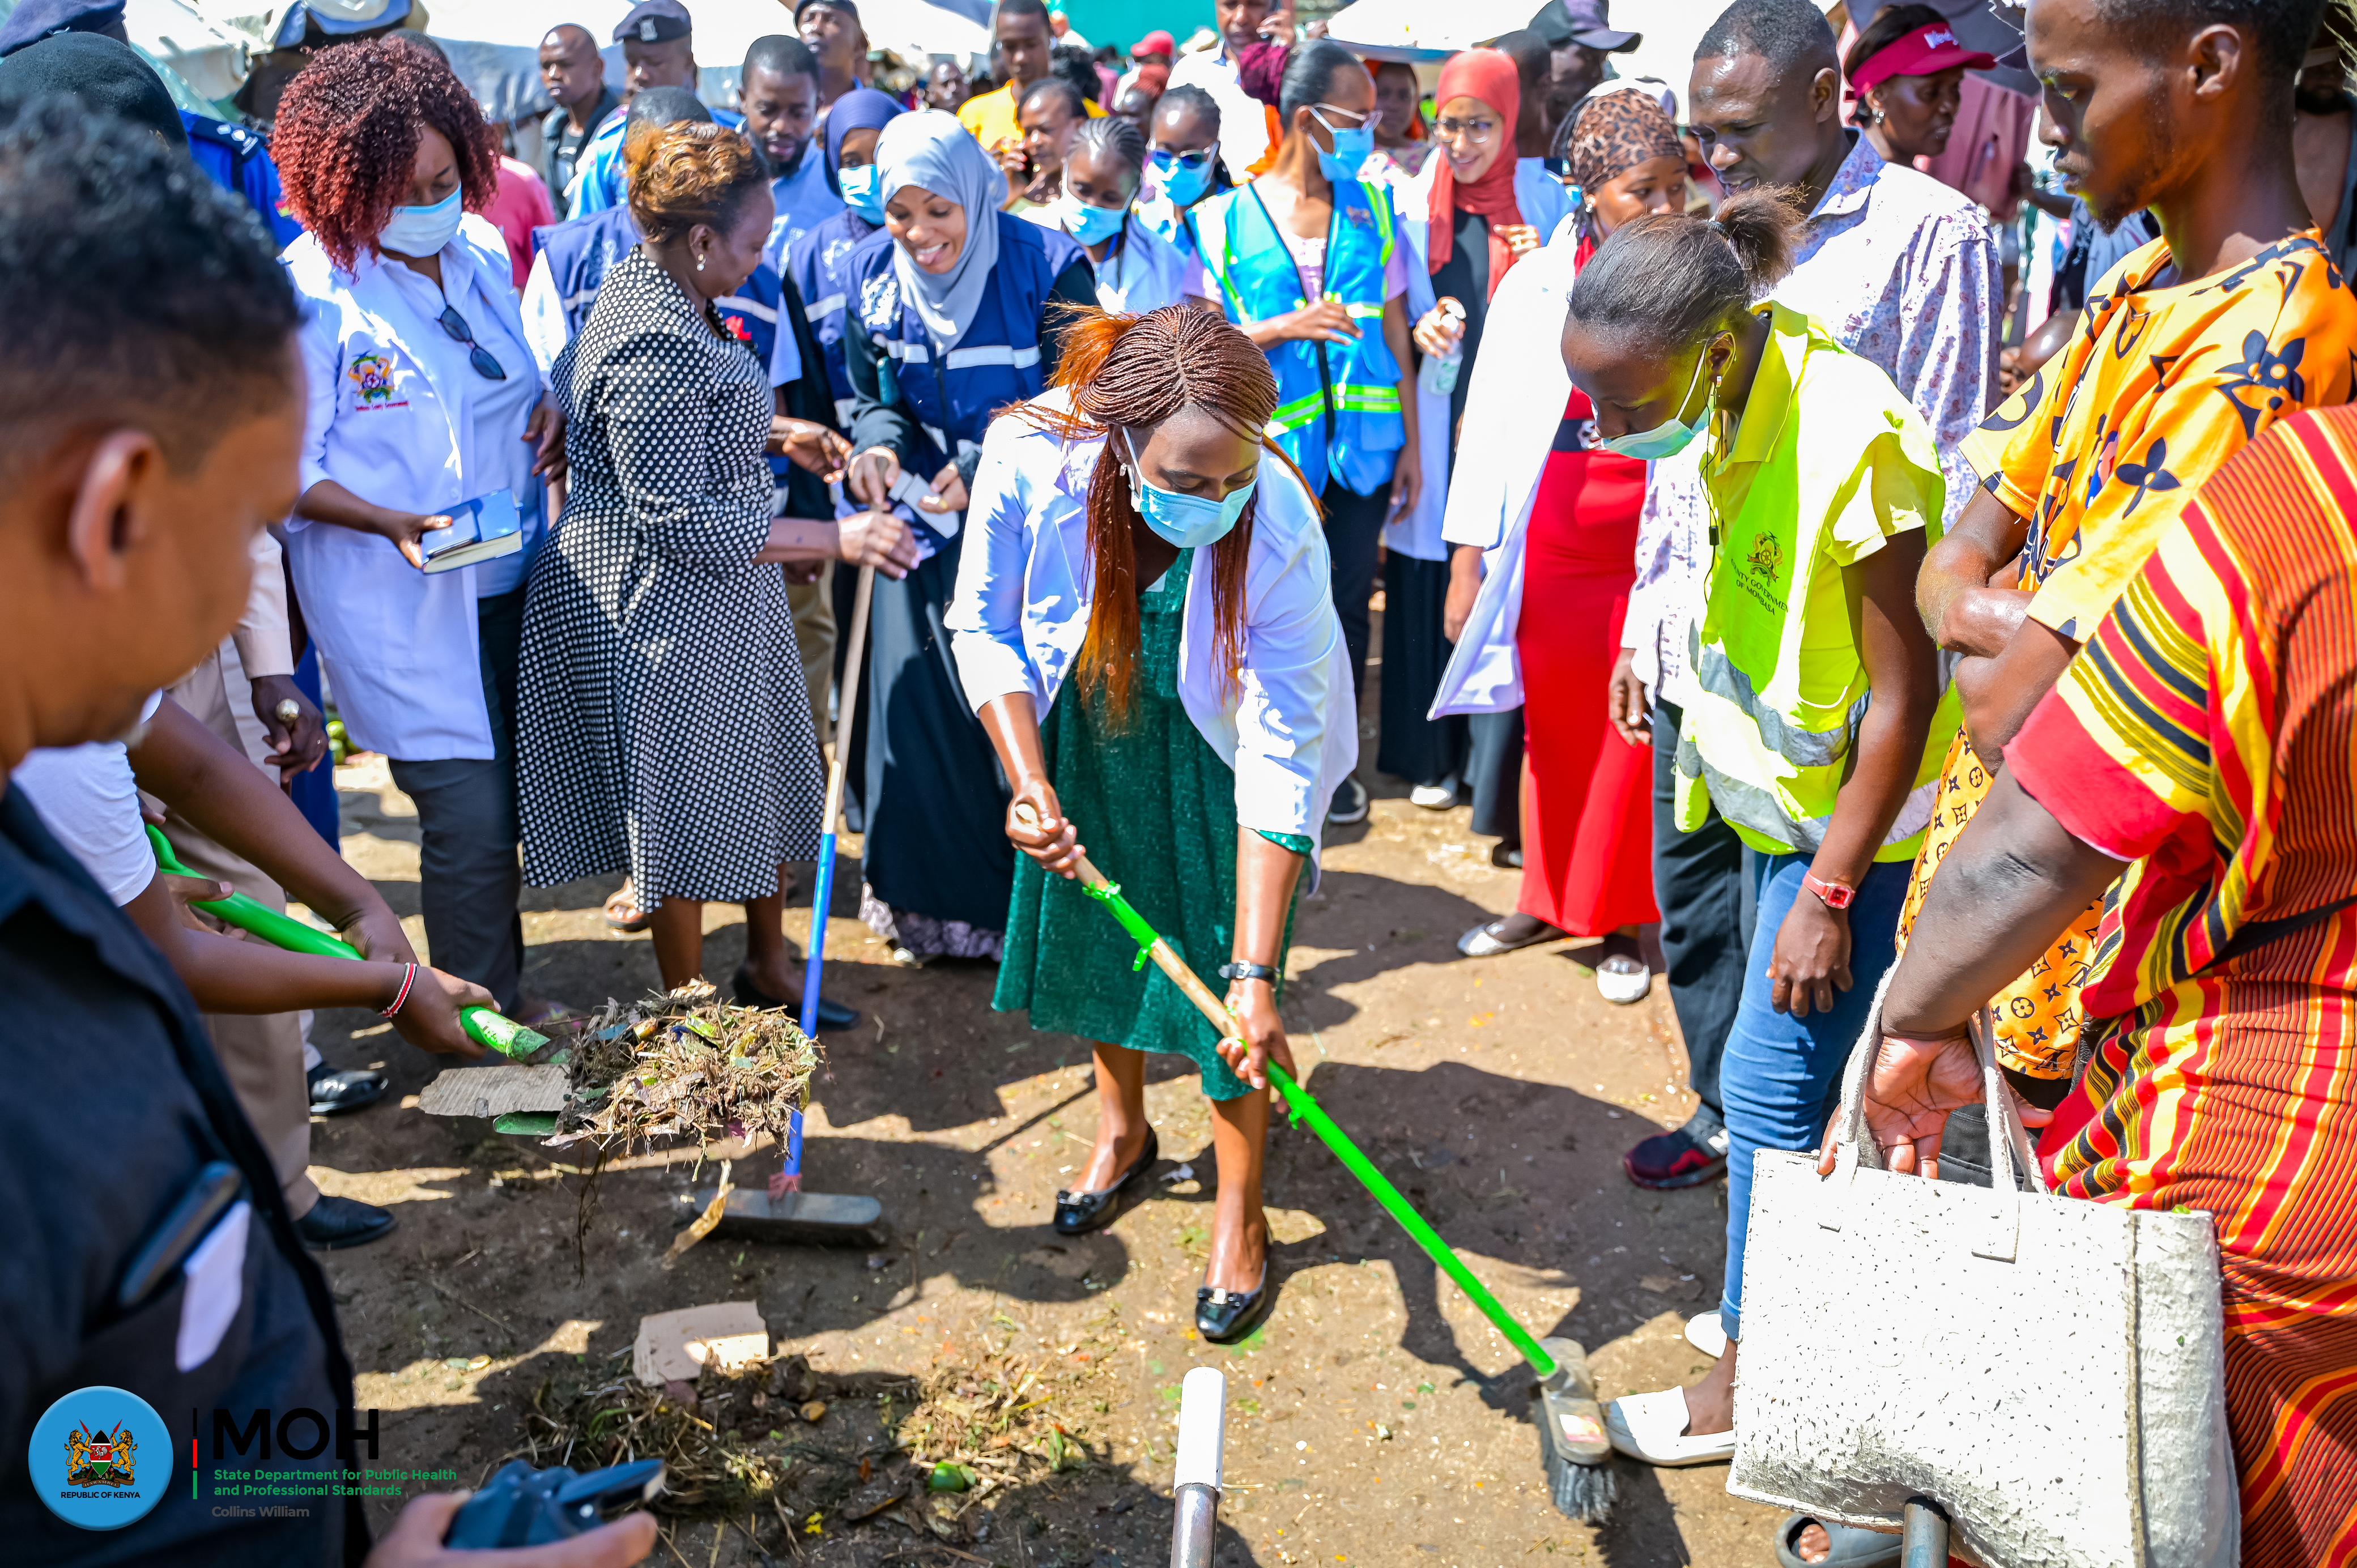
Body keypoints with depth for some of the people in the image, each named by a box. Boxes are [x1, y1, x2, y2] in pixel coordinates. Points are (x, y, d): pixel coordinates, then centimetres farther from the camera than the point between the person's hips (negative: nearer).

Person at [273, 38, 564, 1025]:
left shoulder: (480, 248, 7)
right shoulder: (310, 290, -12)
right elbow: (287, 471, -10)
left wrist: (551, 408, -1)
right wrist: (394, 524, -26)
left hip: (510, 582, 6)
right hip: (401, 601, -6)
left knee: (504, 800, 14)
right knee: (467, 814, -5)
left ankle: (503, 992, 32)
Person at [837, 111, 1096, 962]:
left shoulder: (1048, 266, -12)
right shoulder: (870, 274, 1)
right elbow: (870, 399, 9)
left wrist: (987, 468, -22)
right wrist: (875, 449, -13)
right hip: (919, 515, 4)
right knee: (909, 687, -1)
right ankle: (929, 899, 16)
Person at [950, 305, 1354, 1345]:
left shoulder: (1280, 532, -37)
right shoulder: (1030, 458, -32)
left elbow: (1280, 761, -35)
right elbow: (984, 627, -15)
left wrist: (1255, 974, -36)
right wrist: (1029, 783, -26)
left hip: (1212, 745, -3)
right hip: (1080, 728, 3)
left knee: (1218, 961, -2)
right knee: (1092, 925, 18)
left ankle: (1239, 1214, 23)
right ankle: (1123, 1131, 46)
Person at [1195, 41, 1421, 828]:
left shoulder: (1372, 207, 7)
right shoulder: (1223, 218, -1)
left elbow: (1395, 330, 8)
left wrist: (1411, 441, 4)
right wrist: (1284, 328, -17)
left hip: (1363, 441, 2)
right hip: (1271, 447, -2)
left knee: (1348, 606, 7)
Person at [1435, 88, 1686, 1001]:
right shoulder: (1534, 285, 3)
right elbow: (1488, 422, 4)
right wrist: (1466, 561, 0)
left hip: (1653, 557, -1)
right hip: (1546, 556, 2)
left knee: (1636, 745, 3)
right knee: (1553, 733, 12)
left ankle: (1629, 920, 21)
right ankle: (1547, 899, 30)